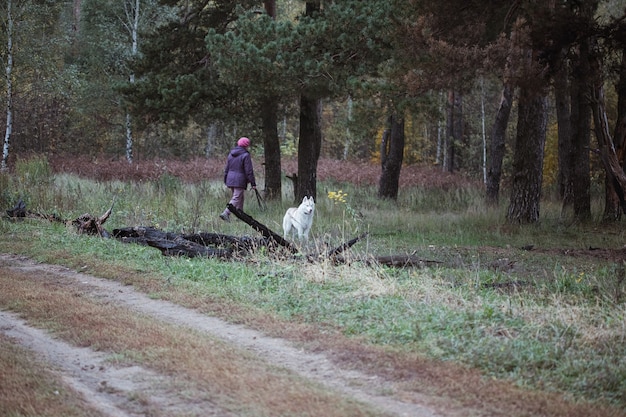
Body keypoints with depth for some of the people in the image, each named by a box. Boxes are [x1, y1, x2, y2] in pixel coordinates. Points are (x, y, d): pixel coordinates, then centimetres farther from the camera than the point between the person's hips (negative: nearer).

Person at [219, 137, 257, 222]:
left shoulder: (231, 154, 11)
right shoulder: (245, 155, -10)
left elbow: (227, 168, 15)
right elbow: (249, 171, -12)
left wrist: (226, 181, 22)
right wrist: (253, 183, -7)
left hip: (230, 180, 7)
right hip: (240, 181, -7)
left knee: (240, 198, 18)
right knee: (236, 198, -8)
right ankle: (225, 213, -23)